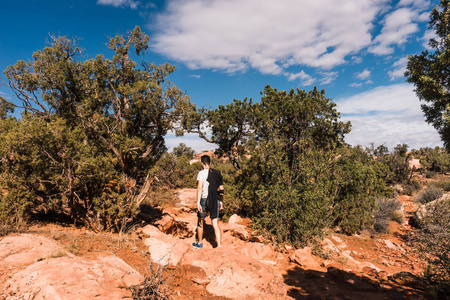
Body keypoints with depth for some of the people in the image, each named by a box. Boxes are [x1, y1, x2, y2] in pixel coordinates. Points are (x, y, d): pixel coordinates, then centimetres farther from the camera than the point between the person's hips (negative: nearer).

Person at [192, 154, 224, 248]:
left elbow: (200, 188, -20)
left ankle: (199, 243, 31)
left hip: (205, 200, -4)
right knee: (215, 224, 3)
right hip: (216, 201, 4)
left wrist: (198, 202, -25)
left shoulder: (202, 173, -8)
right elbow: (221, 190, 14)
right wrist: (221, 202, 22)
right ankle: (219, 245, -7)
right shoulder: (218, 173, 10)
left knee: (200, 222, 16)